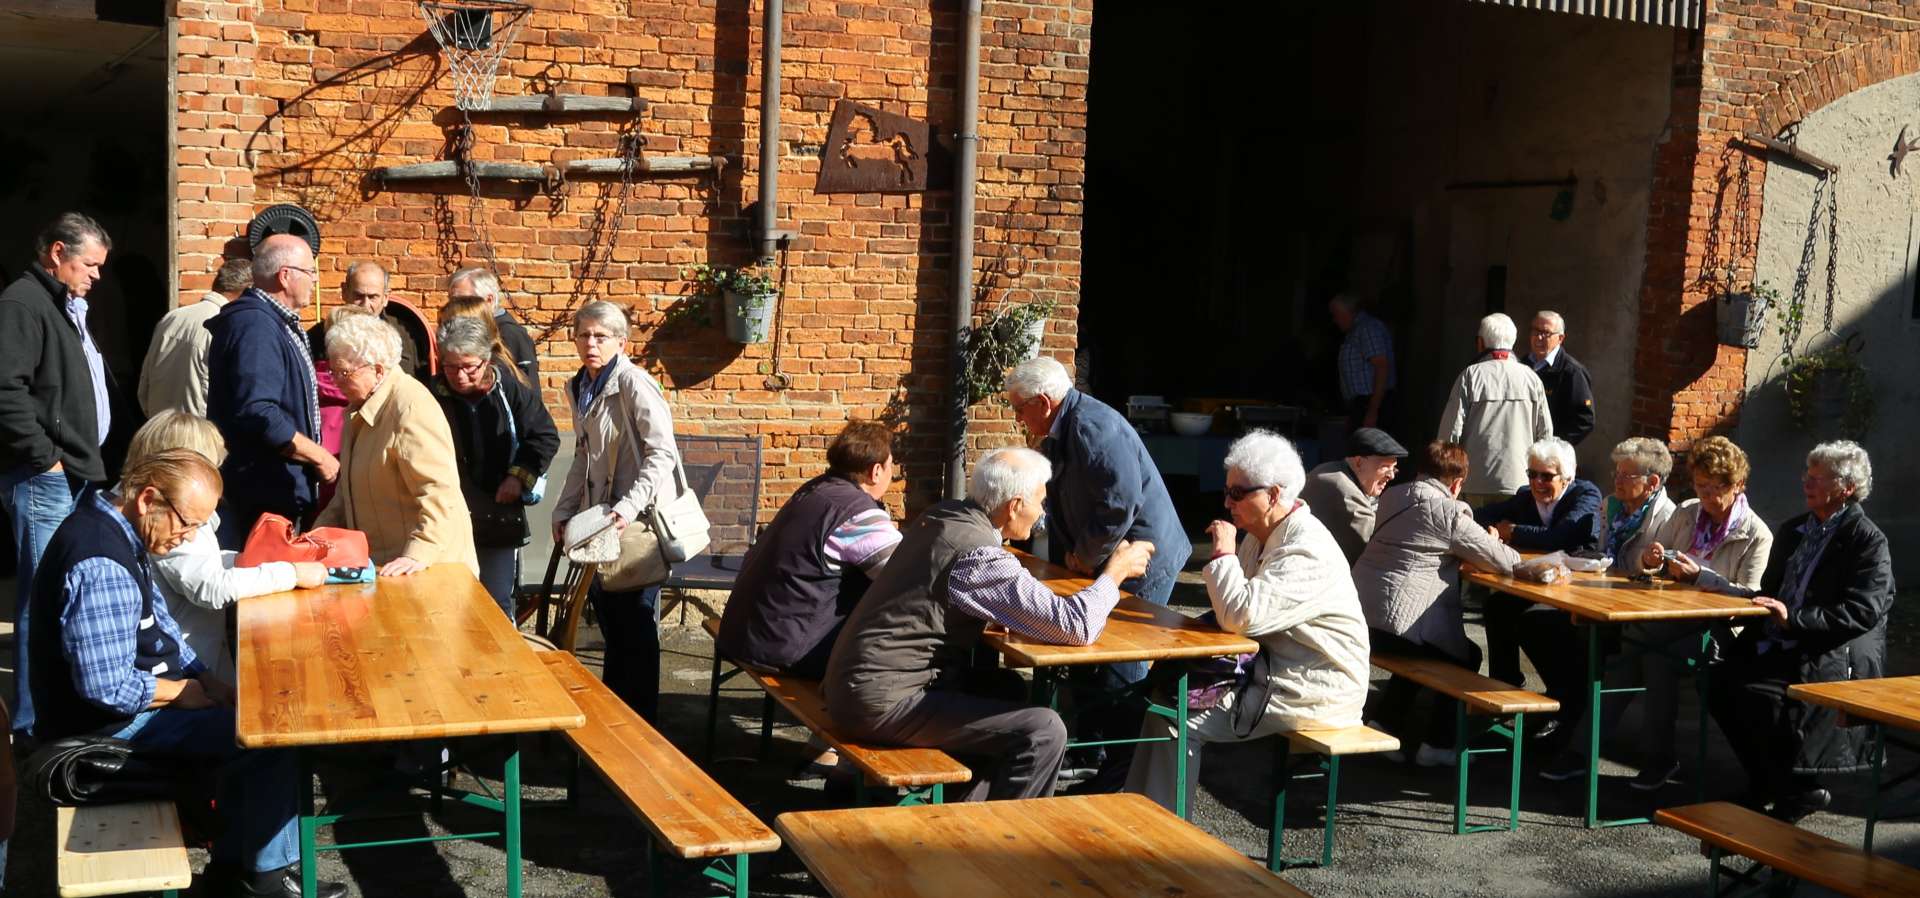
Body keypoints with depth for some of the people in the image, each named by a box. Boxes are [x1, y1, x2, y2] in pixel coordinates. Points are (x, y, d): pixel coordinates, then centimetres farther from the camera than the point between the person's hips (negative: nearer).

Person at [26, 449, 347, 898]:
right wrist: (190, 690, -16)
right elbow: (109, 688, -31)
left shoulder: (117, 529, 4)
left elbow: (158, 622, 15)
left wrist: (206, 678, 2)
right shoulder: (102, 568, -29)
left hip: (128, 695, 10)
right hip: (113, 722, -10)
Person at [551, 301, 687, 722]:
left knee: (636, 624, 0)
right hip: (601, 519, 8)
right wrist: (562, 511, 13)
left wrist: (629, 507, -31)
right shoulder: (579, 388, 10)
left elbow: (663, 453, -22)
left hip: (638, 520, -8)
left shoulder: (634, 384, -15)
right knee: (607, 613, 18)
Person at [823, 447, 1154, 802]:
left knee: (1007, 689, 25)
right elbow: (1077, 627, -19)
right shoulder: (981, 558, -20)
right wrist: (1116, 571, -3)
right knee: (1043, 732, -13)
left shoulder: (941, 515, 7)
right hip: (881, 702, -10)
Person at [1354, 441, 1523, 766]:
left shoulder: (1392, 496, 13)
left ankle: (1384, 722, 28)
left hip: (1361, 615, 7)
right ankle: (1437, 744, 20)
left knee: (1424, 651, 33)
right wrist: (1492, 542, 18)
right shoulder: (1450, 512, -8)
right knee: (1466, 657, 19)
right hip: (1399, 624, -7)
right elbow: (1505, 562, -3)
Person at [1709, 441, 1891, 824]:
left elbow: (1862, 612, -18)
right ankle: (1764, 782, 4)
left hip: (1835, 655, -8)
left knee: (1760, 695, -29)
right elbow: (1770, 590, 25)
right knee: (1720, 680, -15)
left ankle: (1800, 792, -6)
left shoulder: (1868, 541, -8)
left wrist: (1794, 619, -25)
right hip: (1781, 646, 8)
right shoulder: (1793, 529, 17)